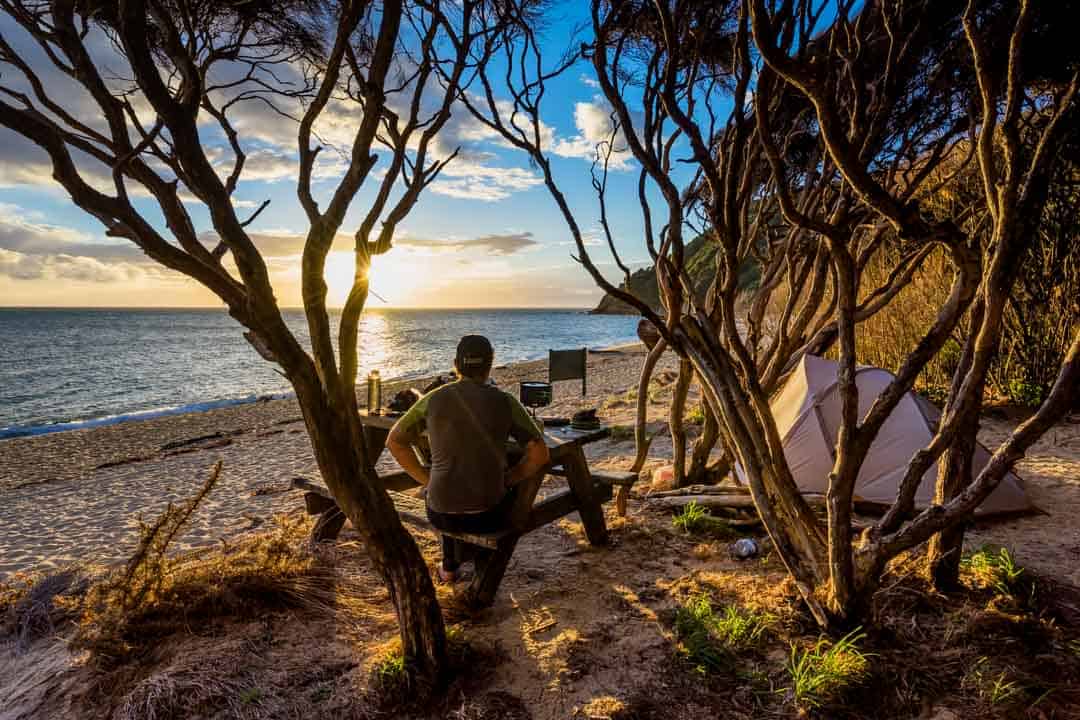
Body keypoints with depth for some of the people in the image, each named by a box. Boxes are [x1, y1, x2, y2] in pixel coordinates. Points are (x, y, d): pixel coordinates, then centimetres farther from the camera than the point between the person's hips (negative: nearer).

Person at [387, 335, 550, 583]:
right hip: (488, 516, -2)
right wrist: (507, 479, 4)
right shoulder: (505, 402, -6)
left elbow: (394, 441, 7)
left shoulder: (433, 399, -1)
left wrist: (427, 479, 11)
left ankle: (450, 565, 45)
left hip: (440, 514, 2)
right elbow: (540, 453, -8)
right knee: (514, 491, 34)